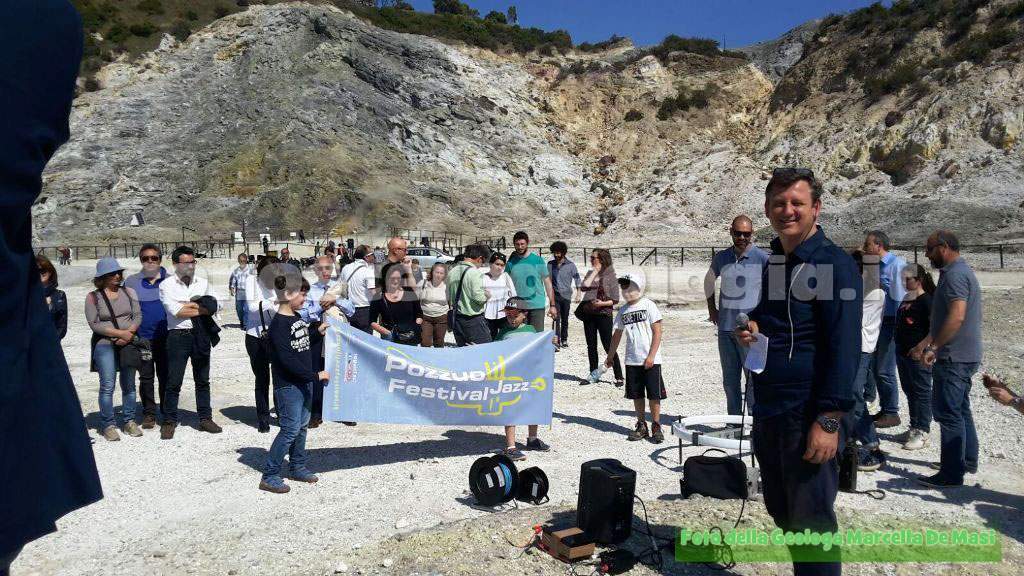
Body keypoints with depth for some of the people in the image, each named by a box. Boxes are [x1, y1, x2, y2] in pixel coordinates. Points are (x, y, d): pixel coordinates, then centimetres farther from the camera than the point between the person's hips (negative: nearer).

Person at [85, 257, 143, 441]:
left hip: (129, 343, 3)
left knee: (129, 384, 7)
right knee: (107, 386, -7)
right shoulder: (93, 297, 0)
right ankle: (108, 425, 2)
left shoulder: (129, 292, 10)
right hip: (105, 344, -3)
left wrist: (129, 333, -13)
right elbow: (94, 324, -8)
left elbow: (138, 316, 4)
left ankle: (129, 421, 16)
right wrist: (119, 333, -14)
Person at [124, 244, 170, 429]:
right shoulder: (131, 281, 3)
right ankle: (149, 414, 17)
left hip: (165, 337, 0)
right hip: (142, 338, 0)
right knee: (146, 377, 6)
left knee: (165, 377, 7)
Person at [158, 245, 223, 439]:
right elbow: (176, 311, -13)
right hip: (178, 335, -4)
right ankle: (169, 421, 12)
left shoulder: (203, 283, 11)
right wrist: (201, 308, -6)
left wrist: (189, 305, -8)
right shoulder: (167, 285, -1)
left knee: (203, 380, 11)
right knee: (174, 381, 0)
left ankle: (205, 418, 19)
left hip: (200, 335, 4)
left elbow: (213, 307, 2)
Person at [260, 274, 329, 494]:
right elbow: (288, 361, -23)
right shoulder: (278, 324, -18)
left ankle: (298, 467, 29)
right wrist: (316, 376, -21)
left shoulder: (297, 317, 10)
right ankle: (269, 476, 4)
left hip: (304, 382, 9)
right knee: (290, 429, -6)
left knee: (302, 426, 16)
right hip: (288, 385, -9)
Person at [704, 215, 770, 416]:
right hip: (725, 328, 4)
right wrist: (711, 308, 19)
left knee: (754, 378, -4)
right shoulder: (721, 257, 8)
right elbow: (709, 281, 25)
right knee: (729, 380, 12)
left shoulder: (762, 258, -5)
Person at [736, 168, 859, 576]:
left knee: (810, 519, 2)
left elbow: (844, 347, -17)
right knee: (782, 511, 18)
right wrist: (751, 331, 2)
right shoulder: (770, 263, 13)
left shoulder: (834, 264, -11)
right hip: (767, 412, 8)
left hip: (807, 416, -8)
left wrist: (829, 419, -22)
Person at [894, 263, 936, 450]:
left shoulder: (927, 300, -11)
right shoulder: (906, 299, 13)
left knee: (921, 392, -1)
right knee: (909, 391, 15)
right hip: (903, 352, 9)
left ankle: (922, 433, 6)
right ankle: (914, 428, 25)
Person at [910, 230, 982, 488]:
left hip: (954, 358, -11)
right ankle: (967, 460, 32)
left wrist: (933, 347, -22)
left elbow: (957, 316, -28)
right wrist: (926, 343, 21)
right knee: (960, 409, 20)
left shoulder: (954, 275, -17)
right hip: (963, 356, 11)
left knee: (948, 412, -6)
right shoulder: (960, 271, 17)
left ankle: (951, 474, -1)